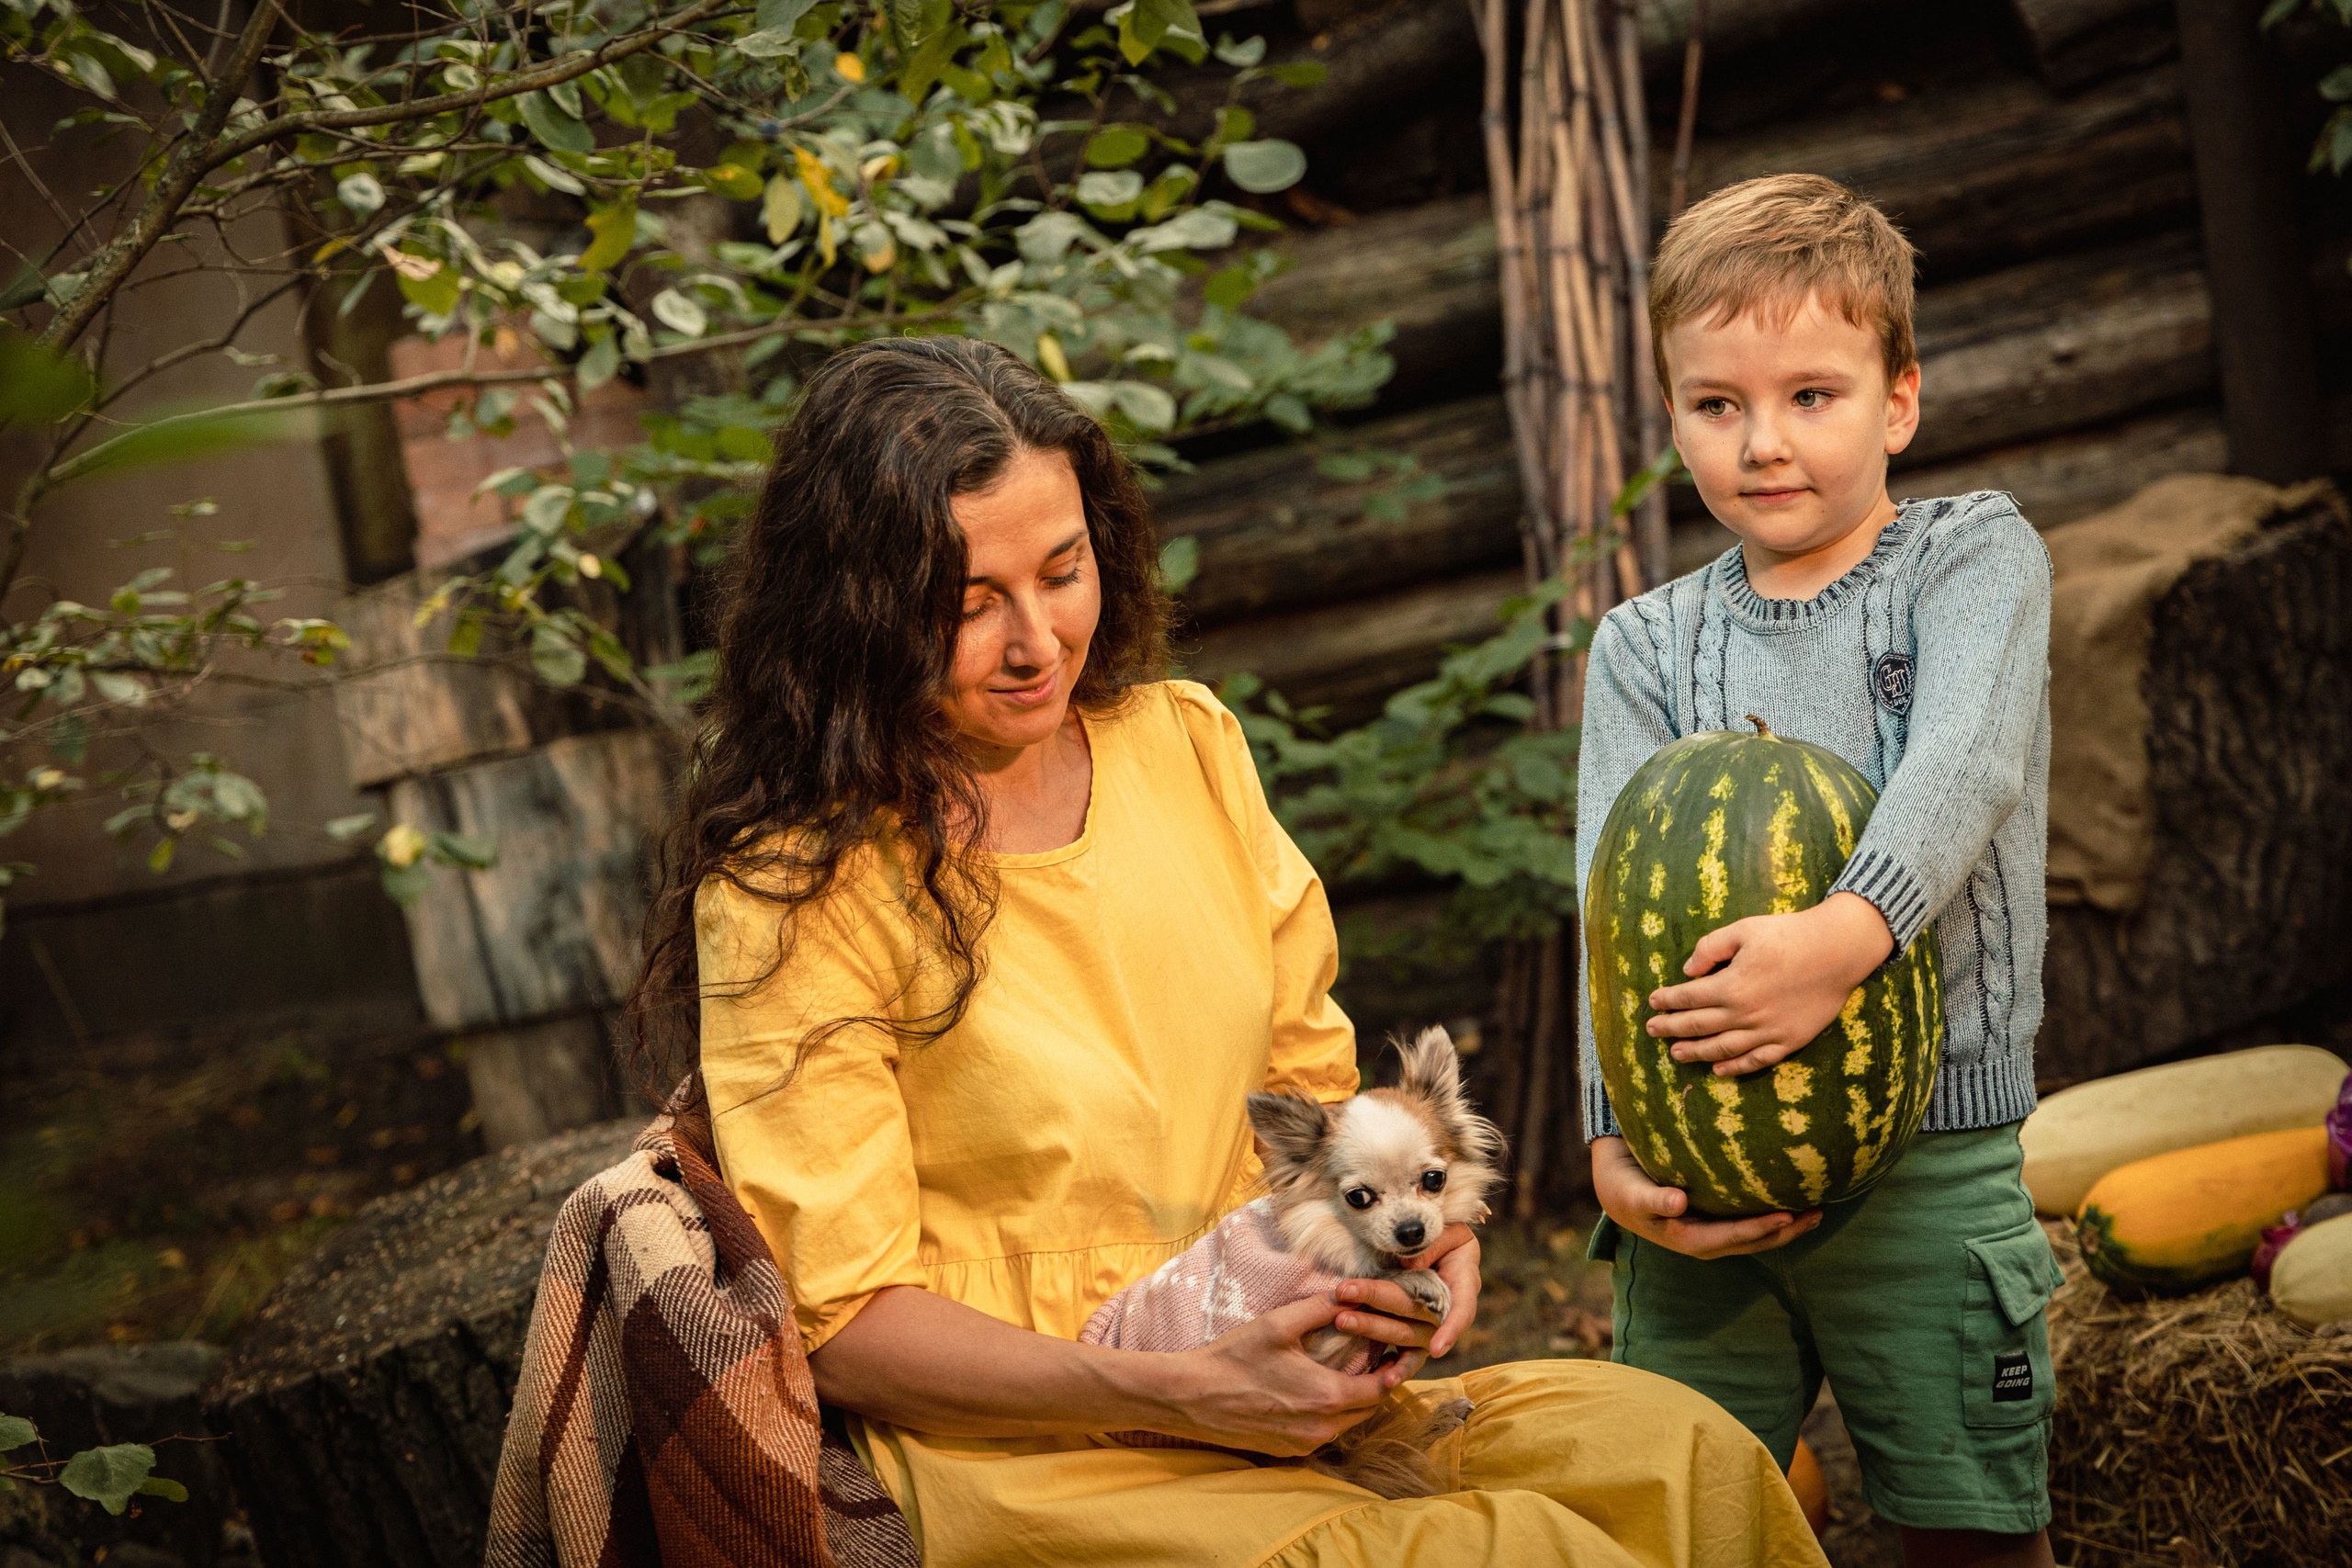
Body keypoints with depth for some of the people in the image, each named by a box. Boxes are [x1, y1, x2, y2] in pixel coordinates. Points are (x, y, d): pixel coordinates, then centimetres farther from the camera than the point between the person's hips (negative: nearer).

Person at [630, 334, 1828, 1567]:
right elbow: (841, 1326, -10)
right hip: (1025, 1451, -6)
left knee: (1688, 1461, -17)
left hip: (1278, 1369, 6)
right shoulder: (793, 893, -11)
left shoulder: (1181, 742, 7)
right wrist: (1176, 1392, -22)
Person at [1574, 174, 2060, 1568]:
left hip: (1927, 1157, -3)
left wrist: (1849, 931, -36)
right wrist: (1615, 1140, -15)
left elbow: (1968, 762, -17)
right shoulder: (1646, 647, 10)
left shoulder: (1974, 553, 2)